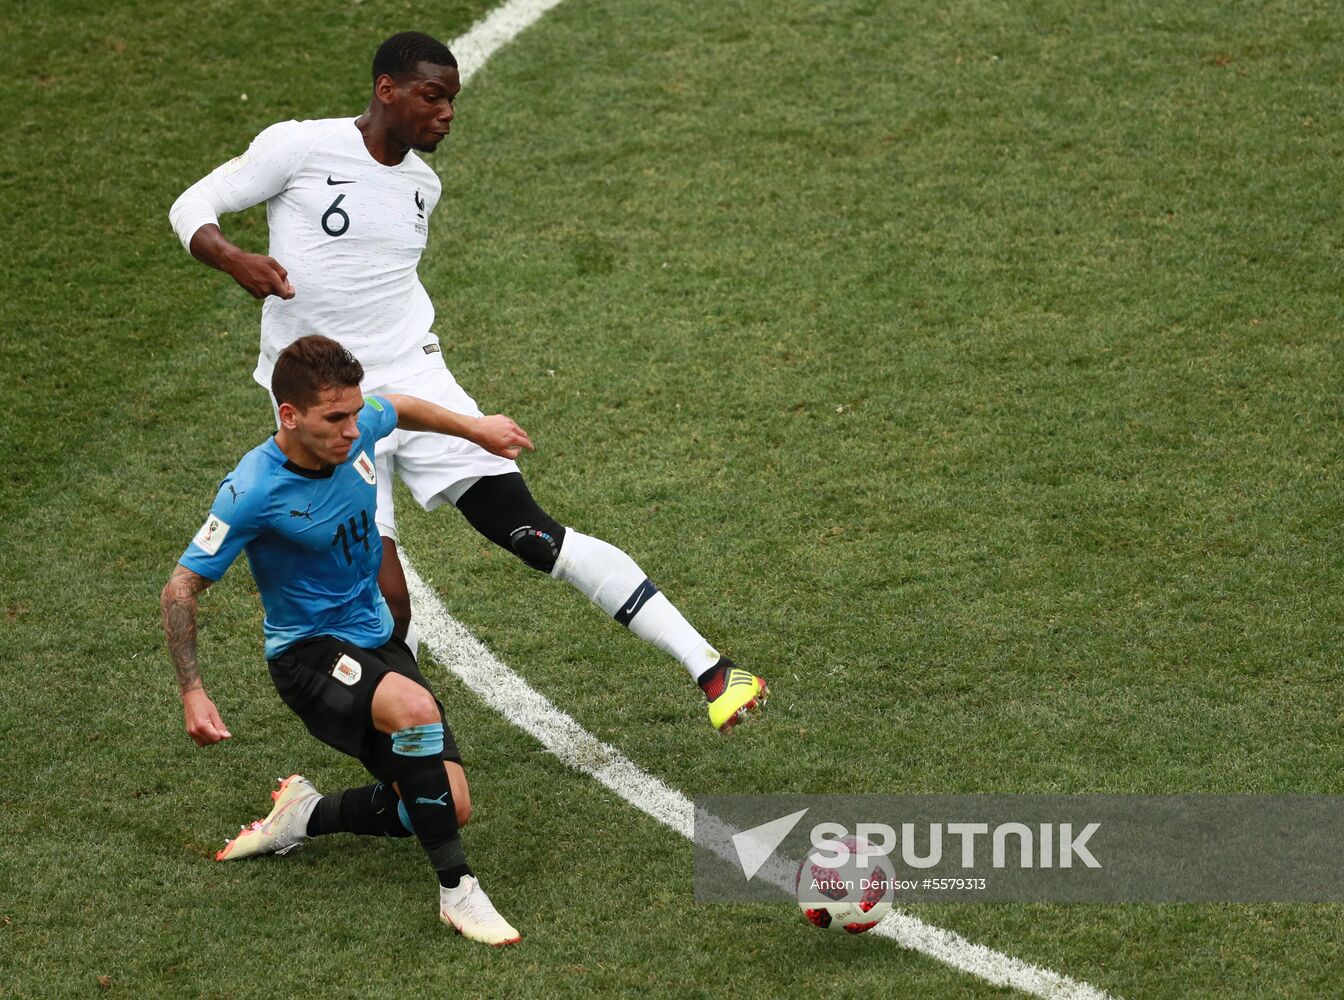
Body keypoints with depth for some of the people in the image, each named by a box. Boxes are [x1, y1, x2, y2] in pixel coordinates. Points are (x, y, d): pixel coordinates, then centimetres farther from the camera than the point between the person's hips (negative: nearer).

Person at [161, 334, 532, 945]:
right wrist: (192, 693, -21)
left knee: (450, 808, -3)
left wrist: (475, 428, 28)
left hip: (376, 638, 7)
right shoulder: (254, 490, -24)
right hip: (308, 654, -7)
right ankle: (456, 890, -27)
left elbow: (401, 409, 18)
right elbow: (181, 588, -16)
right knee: (414, 707, -37)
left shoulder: (356, 428, -9)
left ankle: (306, 815, 20)